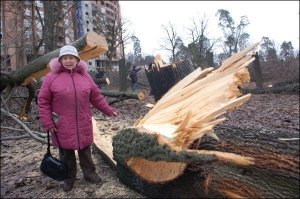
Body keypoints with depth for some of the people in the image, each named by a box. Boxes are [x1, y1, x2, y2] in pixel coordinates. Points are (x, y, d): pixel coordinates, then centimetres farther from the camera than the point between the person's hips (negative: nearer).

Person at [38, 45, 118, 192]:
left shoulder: (85, 77, 4)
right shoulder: (51, 77, -5)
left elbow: (96, 97, 11)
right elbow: (43, 102, -3)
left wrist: (108, 110, 12)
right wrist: (48, 123, -6)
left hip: (83, 125, 2)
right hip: (62, 126, -2)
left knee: (85, 151, 15)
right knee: (66, 153, 13)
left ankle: (89, 173, 34)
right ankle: (69, 177, 34)